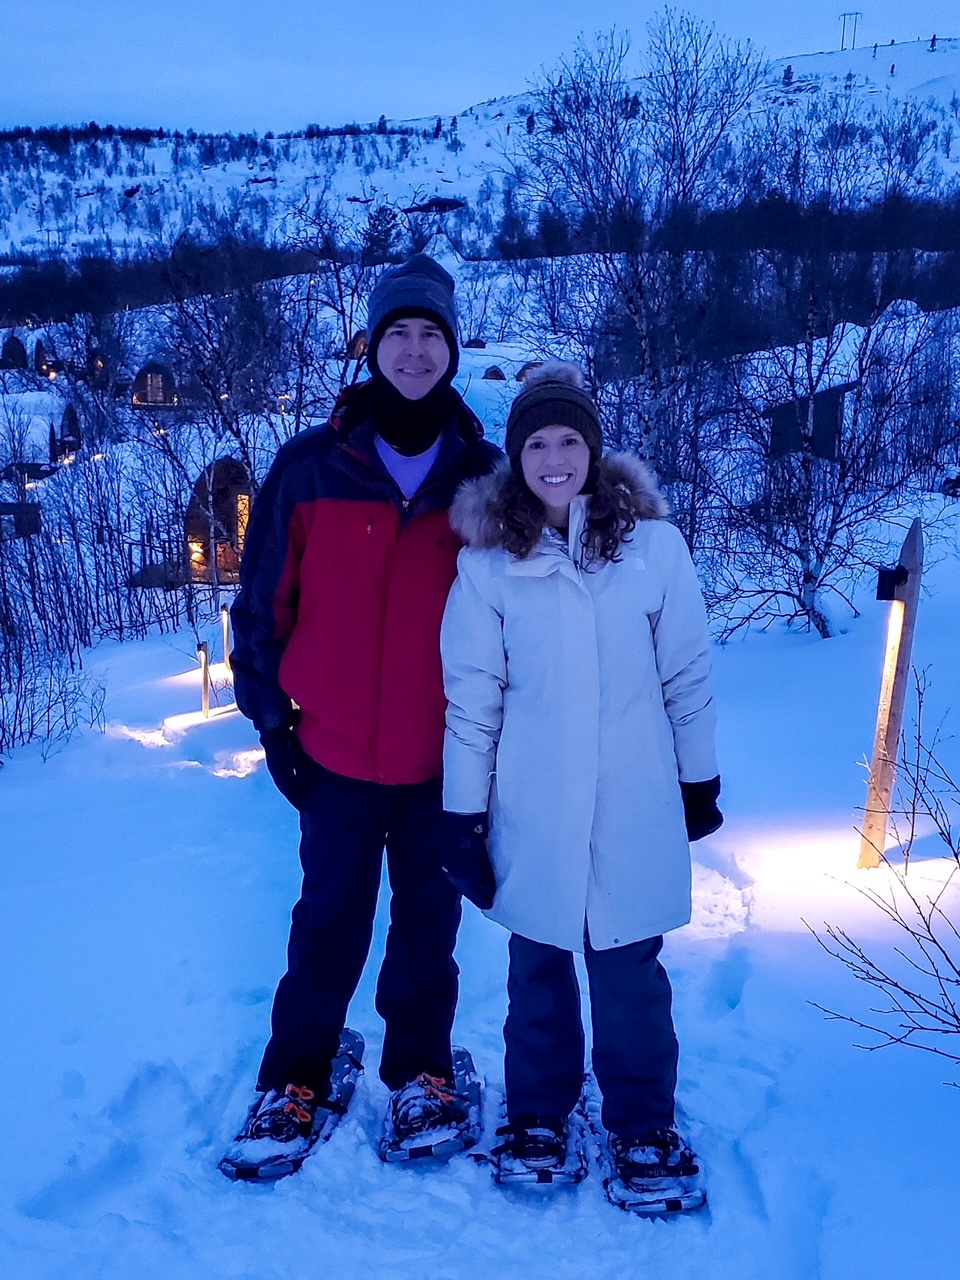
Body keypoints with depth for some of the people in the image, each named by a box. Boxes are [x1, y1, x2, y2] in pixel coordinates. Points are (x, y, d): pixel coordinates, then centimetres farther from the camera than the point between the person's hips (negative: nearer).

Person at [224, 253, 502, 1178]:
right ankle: (293, 1083, 30)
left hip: (447, 754, 1)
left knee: (430, 918, 14)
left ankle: (420, 1072, 34)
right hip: (337, 752, 0)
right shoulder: (310, 467, -3)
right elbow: (262, 599, 2)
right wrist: (271, 718, 1)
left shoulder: (484, 473, 0)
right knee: (330, 921, 11)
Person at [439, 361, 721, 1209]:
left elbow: (687, 671, 4)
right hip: (531, 812, 1)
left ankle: (643, 1121, 32)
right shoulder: (489, 559, -3)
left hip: (634, 806, 0)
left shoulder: (652, 541, -4)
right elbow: (471, 693, -2)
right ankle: (539, 1111, 37)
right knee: (538, 962, 15)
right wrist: (464, 813, -1)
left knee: (629, 966, 11)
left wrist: (700, 779, 9)